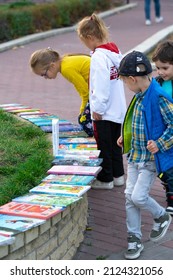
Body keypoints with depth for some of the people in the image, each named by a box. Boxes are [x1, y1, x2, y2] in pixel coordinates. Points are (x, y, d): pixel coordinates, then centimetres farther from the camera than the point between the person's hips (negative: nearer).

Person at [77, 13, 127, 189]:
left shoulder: (99, 56, -22)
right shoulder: (115, 50, 5)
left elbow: (101, 86, -24)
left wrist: (97, 108, -14)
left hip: (104, 112, -9)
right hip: (118, 108, 9)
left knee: (104, 146, 5)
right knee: (115, 143, 18)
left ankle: (105, 179, 15)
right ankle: (117, 175, 28)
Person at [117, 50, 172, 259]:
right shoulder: (139, 96, 6)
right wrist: (126, 137, 14)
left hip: (151, 158, -8)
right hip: (135, 155, 8)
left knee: (138, 197, -8)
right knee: (130, 196, 7)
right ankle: (134, 239, 19)